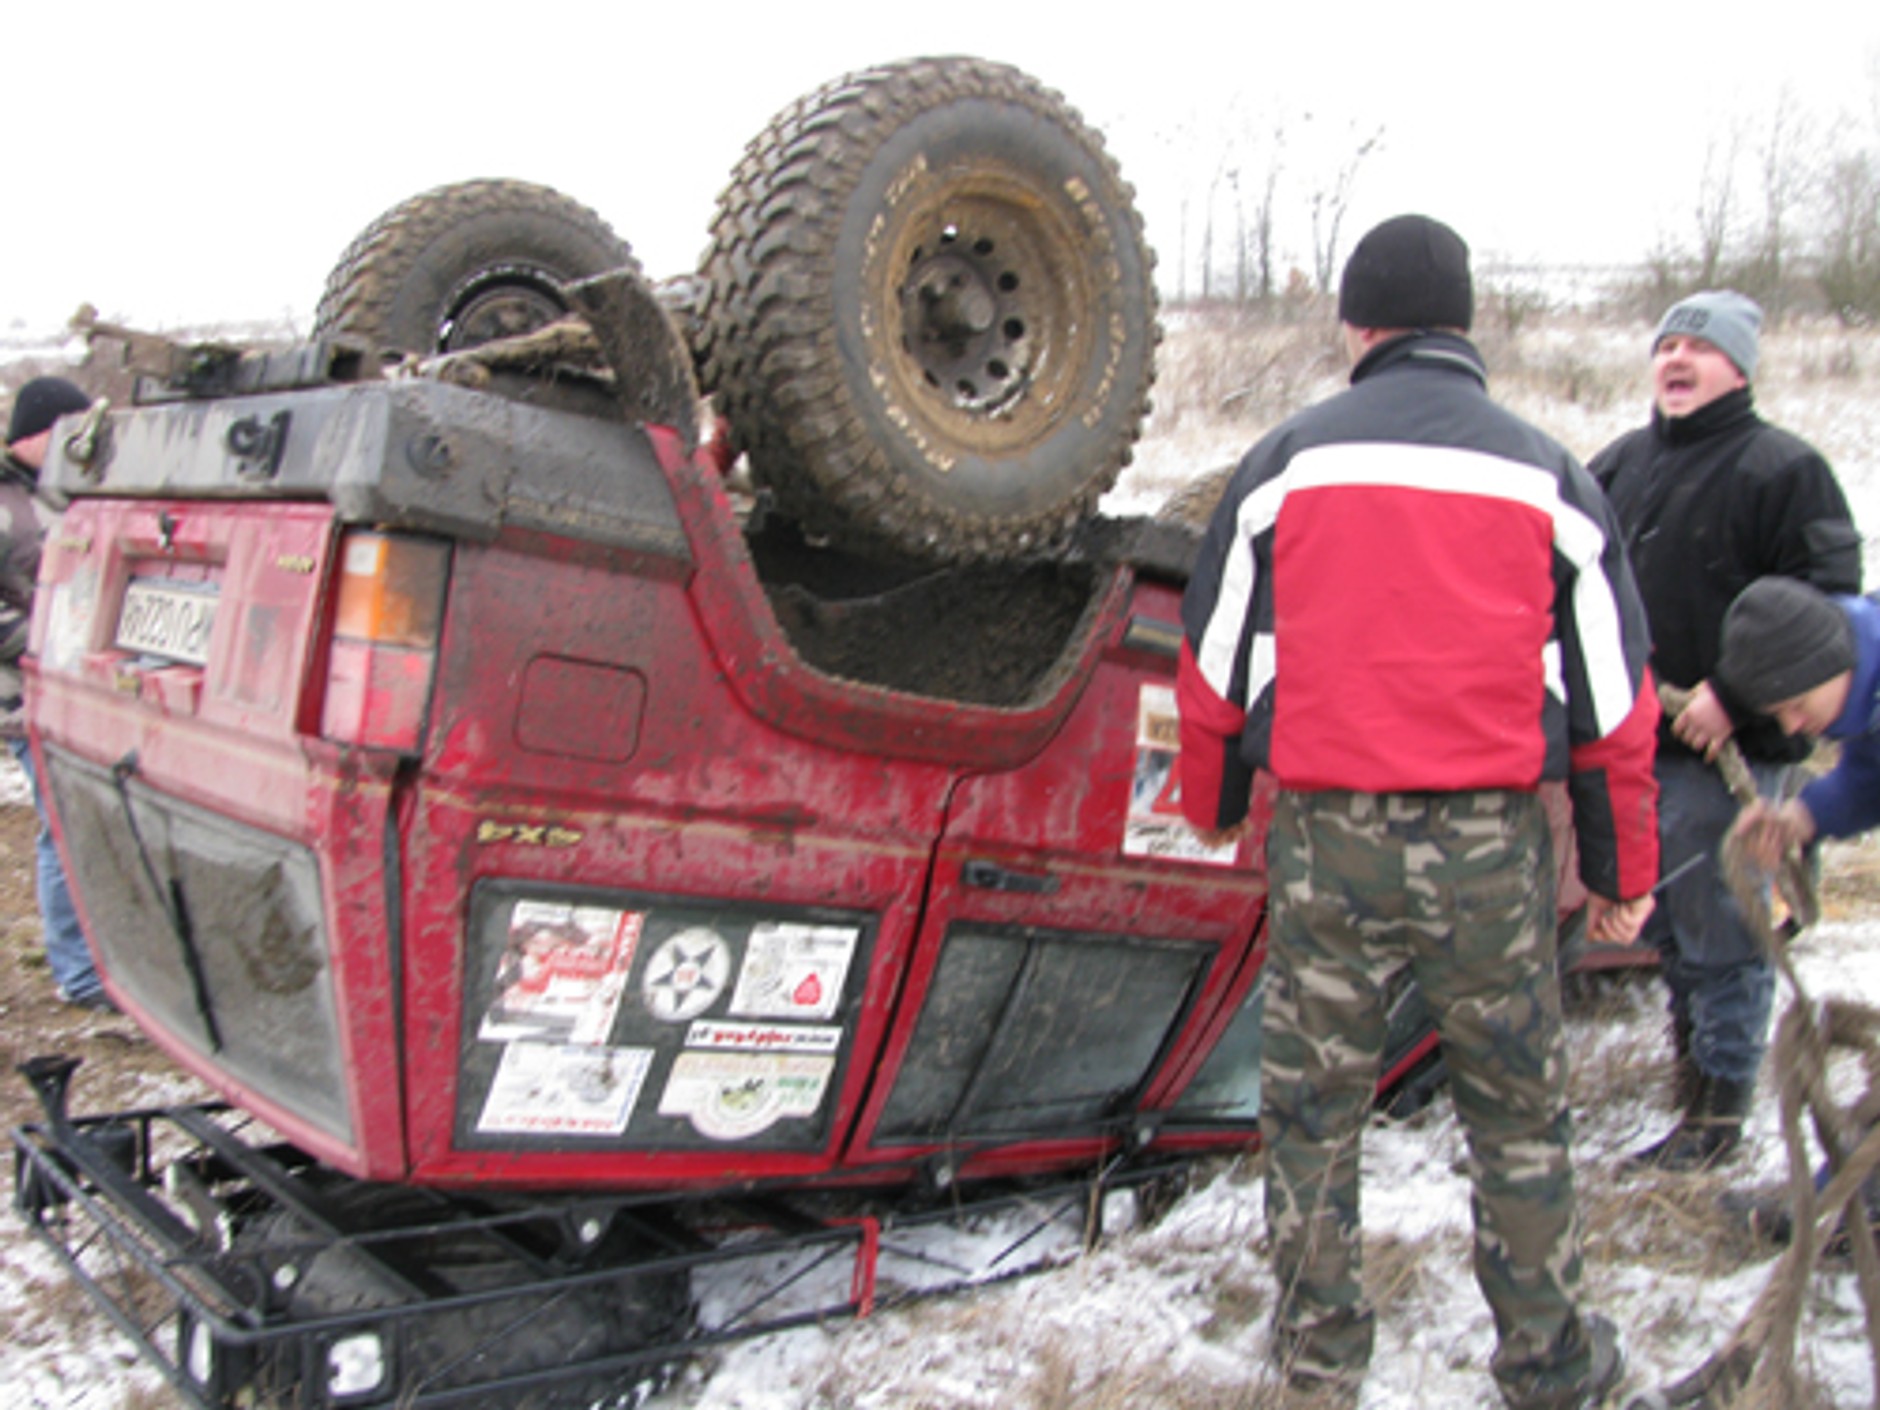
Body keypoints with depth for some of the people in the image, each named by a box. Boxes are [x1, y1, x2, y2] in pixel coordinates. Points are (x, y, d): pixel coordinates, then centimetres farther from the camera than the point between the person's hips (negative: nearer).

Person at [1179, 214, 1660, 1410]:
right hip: (1492, 842, 1)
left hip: (1326, 835, 0)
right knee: (1520, 1112, 16)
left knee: (1313, 1110, 14)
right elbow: (1613, 693, 5)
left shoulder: (1288, 461, 2)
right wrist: (1624, 871, 15)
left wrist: (1213, 808, 21)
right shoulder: (1545, 474, 4)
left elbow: (1216, 661, 6)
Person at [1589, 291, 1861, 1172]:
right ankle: (1695, 1053, 36)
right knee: (1662, 925, 18)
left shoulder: (1783, 470, -8)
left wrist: (1735, 694, -20)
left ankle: (1716, 1110, 11)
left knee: (1720, 933, 0)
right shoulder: (1620, 464, 13)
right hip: (1632, 743, 7)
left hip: (1726, 750, -7)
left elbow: (1826, 604, -14)